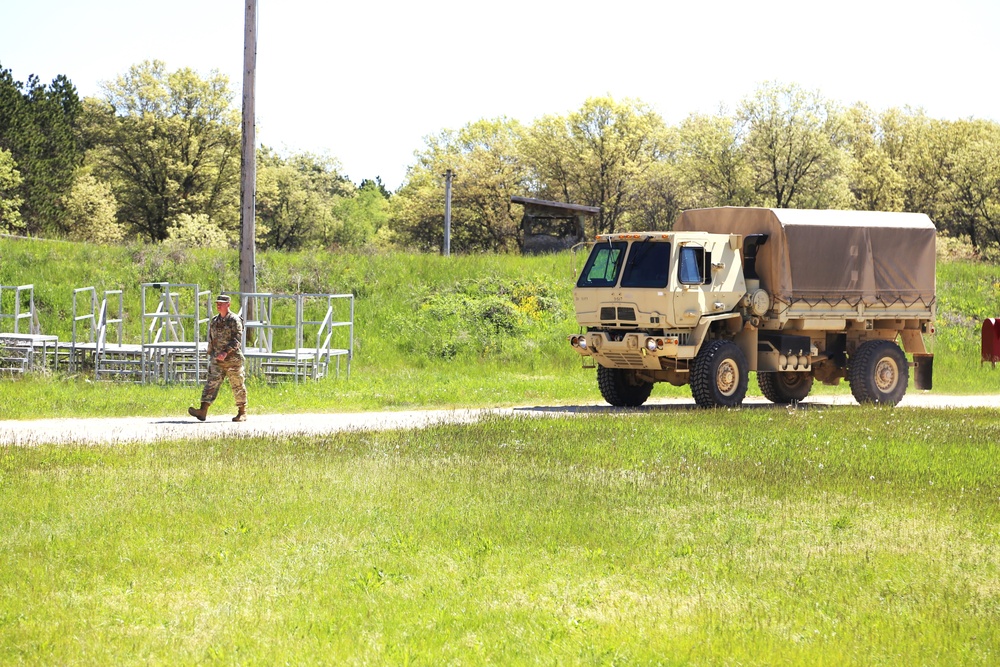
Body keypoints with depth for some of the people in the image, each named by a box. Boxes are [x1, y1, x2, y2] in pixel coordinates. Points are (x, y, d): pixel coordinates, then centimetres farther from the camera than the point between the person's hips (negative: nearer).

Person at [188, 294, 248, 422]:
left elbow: (237, 339, -16)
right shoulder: (214, 321, 13)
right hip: (217, 360, 5)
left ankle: (242, 413, 16)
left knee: (237, 386, 5)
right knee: (211, 384, -7)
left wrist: (226, 352, -27)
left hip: (233, 359, -5)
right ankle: (203, 411, -17)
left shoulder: (234, 320, -7)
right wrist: (211, 355, 18)